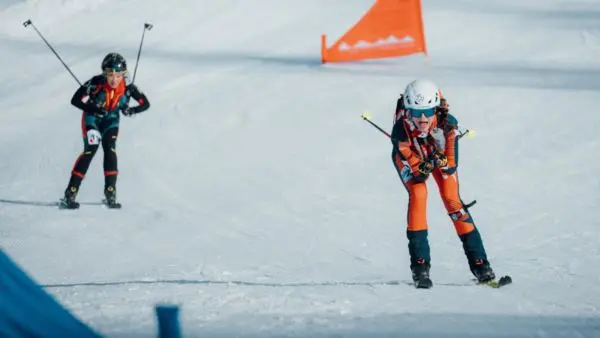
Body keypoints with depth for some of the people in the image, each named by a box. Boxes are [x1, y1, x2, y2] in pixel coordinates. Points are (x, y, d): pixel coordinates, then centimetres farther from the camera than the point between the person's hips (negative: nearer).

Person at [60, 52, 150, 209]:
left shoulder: (128, 88, -24)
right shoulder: (96, 83, -32)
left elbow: (145, 103, -13)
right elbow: (75, 100, -29)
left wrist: (131, 110, -32)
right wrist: (94, 109, -42)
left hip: (110, 120, 2)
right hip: (92, 118, -2)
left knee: (110, 150, -15)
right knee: (91, 149, -17)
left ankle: (110, 194, -6)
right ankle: (70, 194, -16)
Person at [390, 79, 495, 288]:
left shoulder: (448, 124, -37)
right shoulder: (401, 130, -38)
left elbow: (452, 165, -28)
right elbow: (413, 173, -30)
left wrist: (442, 162, -48)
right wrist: (424, 167, -49)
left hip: (442, 154, 1)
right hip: (411, 157, -1)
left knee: (452, 199, -12)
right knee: (418, 193, -24)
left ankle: (479, 262, -5)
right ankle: (420, 265, -19)